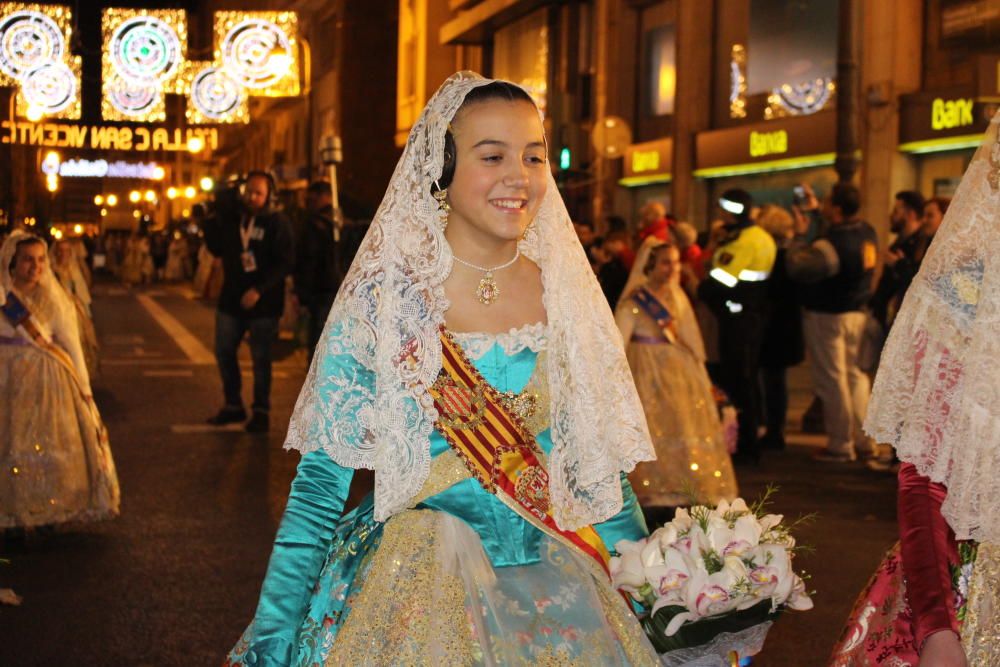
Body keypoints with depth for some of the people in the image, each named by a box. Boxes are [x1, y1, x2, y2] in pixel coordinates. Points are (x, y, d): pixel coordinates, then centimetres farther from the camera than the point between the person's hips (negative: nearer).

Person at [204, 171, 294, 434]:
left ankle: (261, 411, 13)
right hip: (231, 299, 5)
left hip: (263, 303, -5)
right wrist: (210, 225, -3)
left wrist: (259, 290, -24)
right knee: (223, 351, 9)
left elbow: (285, 262, -15)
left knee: (260, 357, 1)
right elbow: (216, 249, 13)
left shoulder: (277, 223, -9)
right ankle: (233, 405, 23)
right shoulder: (230, 218, 6)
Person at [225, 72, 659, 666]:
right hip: (411, 592, -3)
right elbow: (322, 482, -7)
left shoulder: (569, 294, 1)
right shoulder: (381, 297, -9)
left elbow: (603, 475, 8)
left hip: (553, 591, 3)